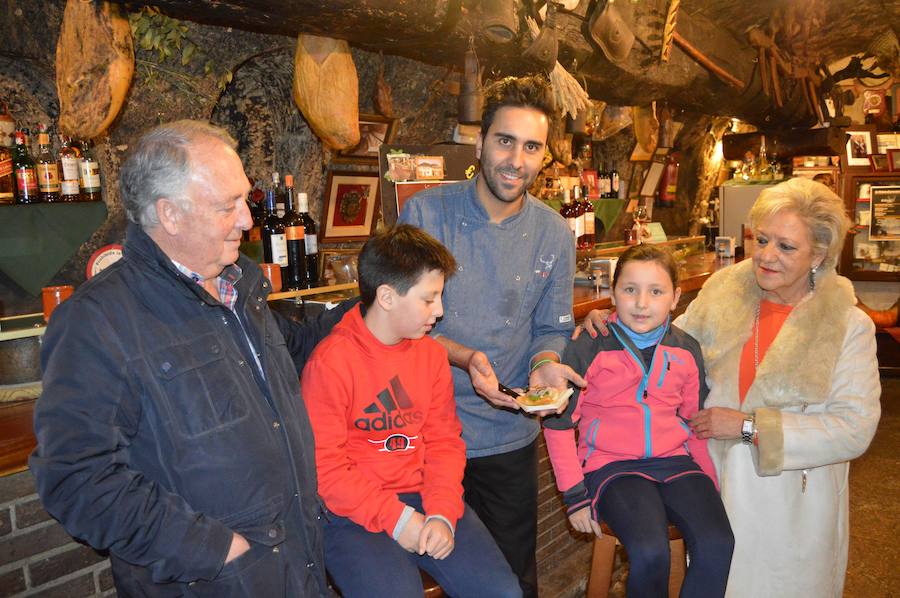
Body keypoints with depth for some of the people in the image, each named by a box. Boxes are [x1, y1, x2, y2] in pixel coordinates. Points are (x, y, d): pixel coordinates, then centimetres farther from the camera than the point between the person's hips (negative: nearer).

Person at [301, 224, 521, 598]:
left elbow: (445, 441, 6)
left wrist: (442, 514, -8)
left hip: (425, 498, 5)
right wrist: (396, 519, -16)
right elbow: (325, 466, -14)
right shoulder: (331, 361, -14)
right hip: (354, 514, -5)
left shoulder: (431, 353, 5)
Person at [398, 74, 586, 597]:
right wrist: (465, 357, -23)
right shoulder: (425, 213, -11)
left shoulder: (554, 235, -1)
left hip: (510, 436, 2)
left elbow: (553, 329, 6)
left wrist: (545, 365, -16)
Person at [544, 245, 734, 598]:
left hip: (675, 461, 4)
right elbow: (559, 423, -3)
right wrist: (575, 495, -4)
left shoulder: (687, 351, 5)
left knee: (717, 544, -21)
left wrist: (709, 482, 14)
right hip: (612, 465, -3)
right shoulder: (589, 349, -8)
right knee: (650, 551, -27)